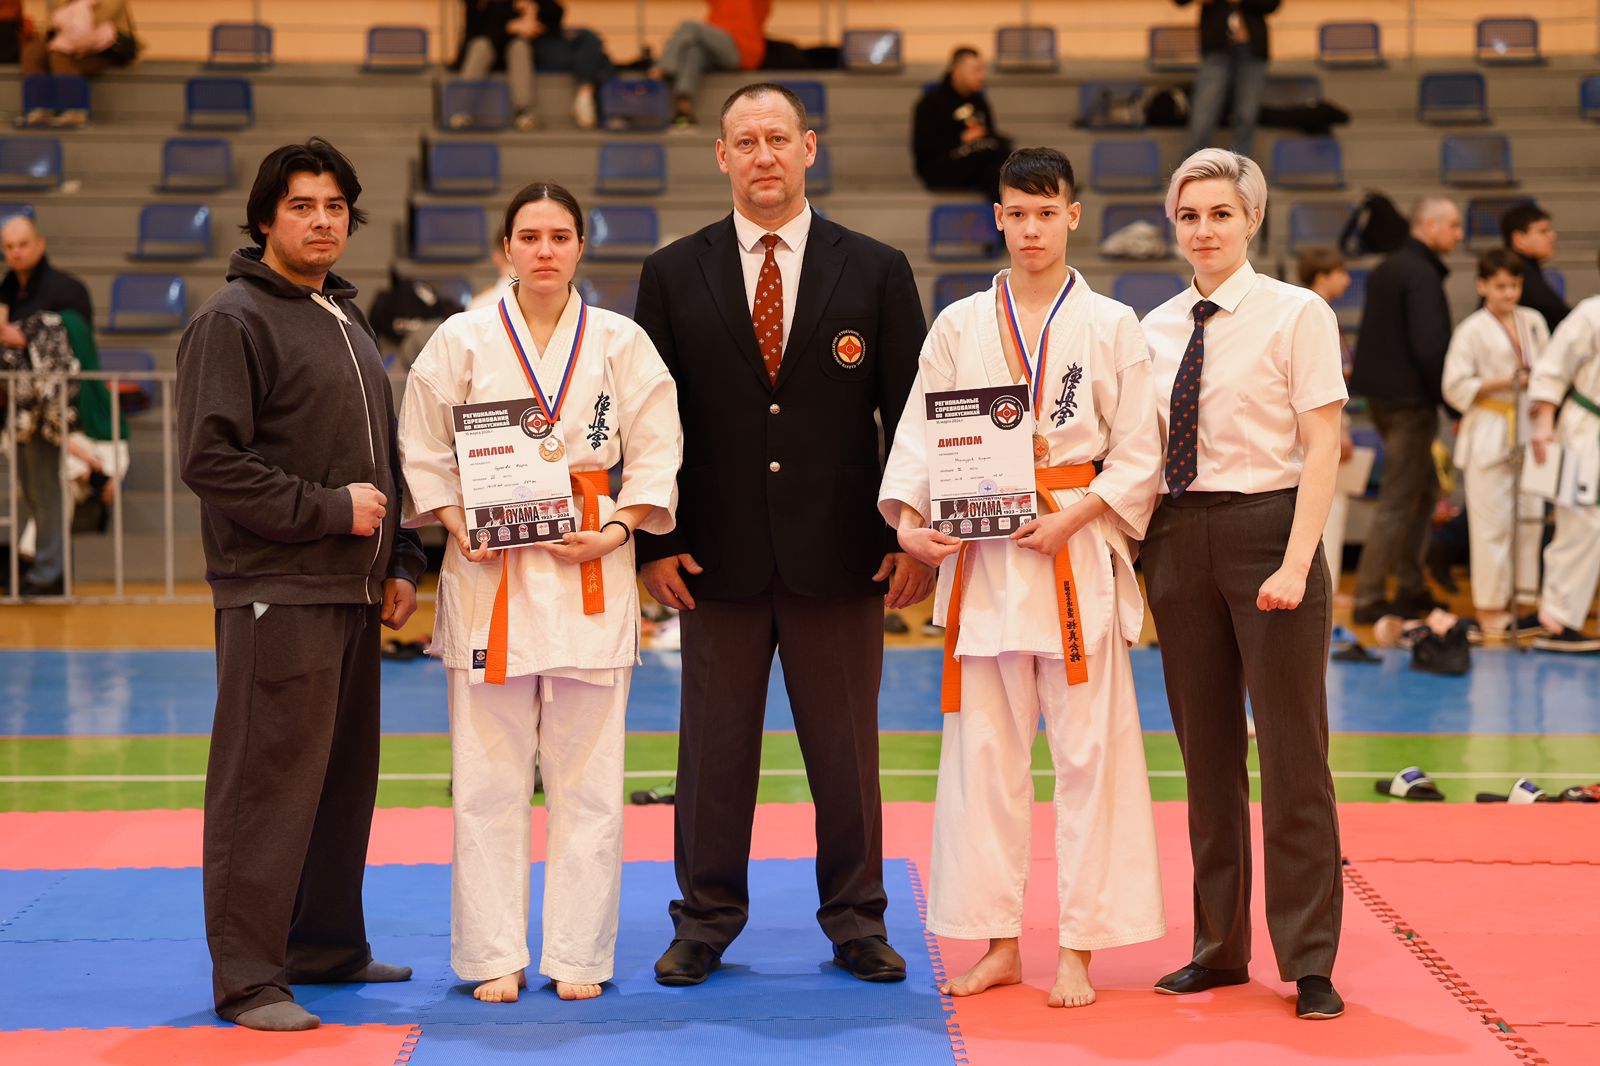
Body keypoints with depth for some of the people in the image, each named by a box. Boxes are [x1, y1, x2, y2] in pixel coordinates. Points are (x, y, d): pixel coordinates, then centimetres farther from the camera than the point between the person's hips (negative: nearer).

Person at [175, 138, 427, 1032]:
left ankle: (328, 946, 26)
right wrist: (329, 509, -15)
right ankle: (248, 977, -1)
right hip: (275, 594, -8)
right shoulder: (233, 321, -7)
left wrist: (400, 561, 15)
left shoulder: (350, 322, 19)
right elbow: (210, 460, -16)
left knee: (345, 780, 14)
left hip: (353, 590, 8)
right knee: (267, 784, -7)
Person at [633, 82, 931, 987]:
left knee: (846, 745, 7)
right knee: (715, 745, 7)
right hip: (717, 555, 0)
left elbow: (912, 412, 3)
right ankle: (707, 920, 19)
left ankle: (857, 920, 20)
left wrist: (913, 536, -2)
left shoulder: (877, 271, 5)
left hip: (840, 555, 0)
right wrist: (656, 541, -2)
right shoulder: (675, 275, 5)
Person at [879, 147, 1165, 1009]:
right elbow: (920, 433, 5)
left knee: (1087, 752, -1)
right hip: (981, 561, 2)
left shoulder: (1111, 326, 2)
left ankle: (1077, 947, 8)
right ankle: (997, 943, 17)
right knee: (984, 752, 6)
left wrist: (1074, 516, -13)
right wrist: (909, 517, -12)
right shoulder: (959, 326, 8)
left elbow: (1138, 452, 0)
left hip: (1078, 556, -2)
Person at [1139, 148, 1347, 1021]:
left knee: (1291, 757, -1)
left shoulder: (1296, 314, -5)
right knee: (1206, 757, 11)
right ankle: (1219, 949, 21)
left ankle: (1310, 964, 8)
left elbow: (1321, 447, -9)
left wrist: (1294, 564, -16)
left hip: (1265, 531, -5)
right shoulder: (1157, 328, 10)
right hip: (1177, 542, 5)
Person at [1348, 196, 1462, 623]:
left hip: (1380, 395, 10)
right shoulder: (1422, 274, -17)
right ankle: (1368, 599, -1)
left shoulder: (1386, 268, 14)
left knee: (1423, 491, 20)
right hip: (1410, 400, -10)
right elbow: (1430, 346, -23)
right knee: (1398, 501, -4)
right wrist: (1453, 403, -15)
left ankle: (1411, 588, 25)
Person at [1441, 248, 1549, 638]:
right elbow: (1455, 388, -9)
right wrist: (1500, 383, -18)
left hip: (1527, 432, 6)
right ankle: (1489, 608, 4)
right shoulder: (1471, 331, -7)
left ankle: (1512, 602, 16)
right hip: (1488, 434, -6)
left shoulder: (1533, 322, 10)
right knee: (1492, 522, -5)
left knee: (1529, 516, 6)